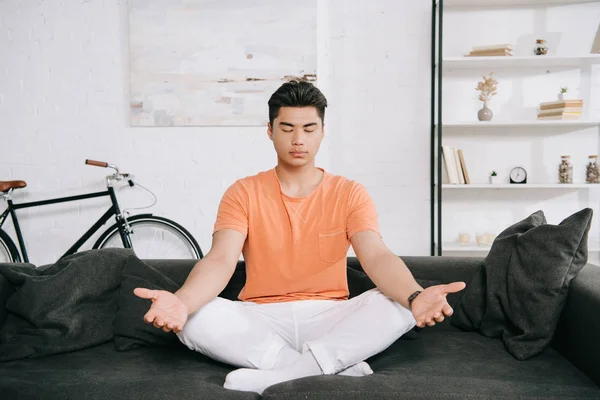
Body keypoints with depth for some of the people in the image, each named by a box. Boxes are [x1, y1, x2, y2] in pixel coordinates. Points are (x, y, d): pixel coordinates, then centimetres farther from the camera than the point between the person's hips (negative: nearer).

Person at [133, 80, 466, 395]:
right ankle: (338, 368, -24)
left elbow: (377, 257, -13)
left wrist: (414, 296, -36)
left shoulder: (350, 194, 3)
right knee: (196, 318, -29)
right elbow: (220, 260, -13)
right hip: (261, 320, 0)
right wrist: (181, 302, -36)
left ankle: (279, 376, -28)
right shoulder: (243, 193, 2)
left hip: (328, 318, 0)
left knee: (399, 305, -26)